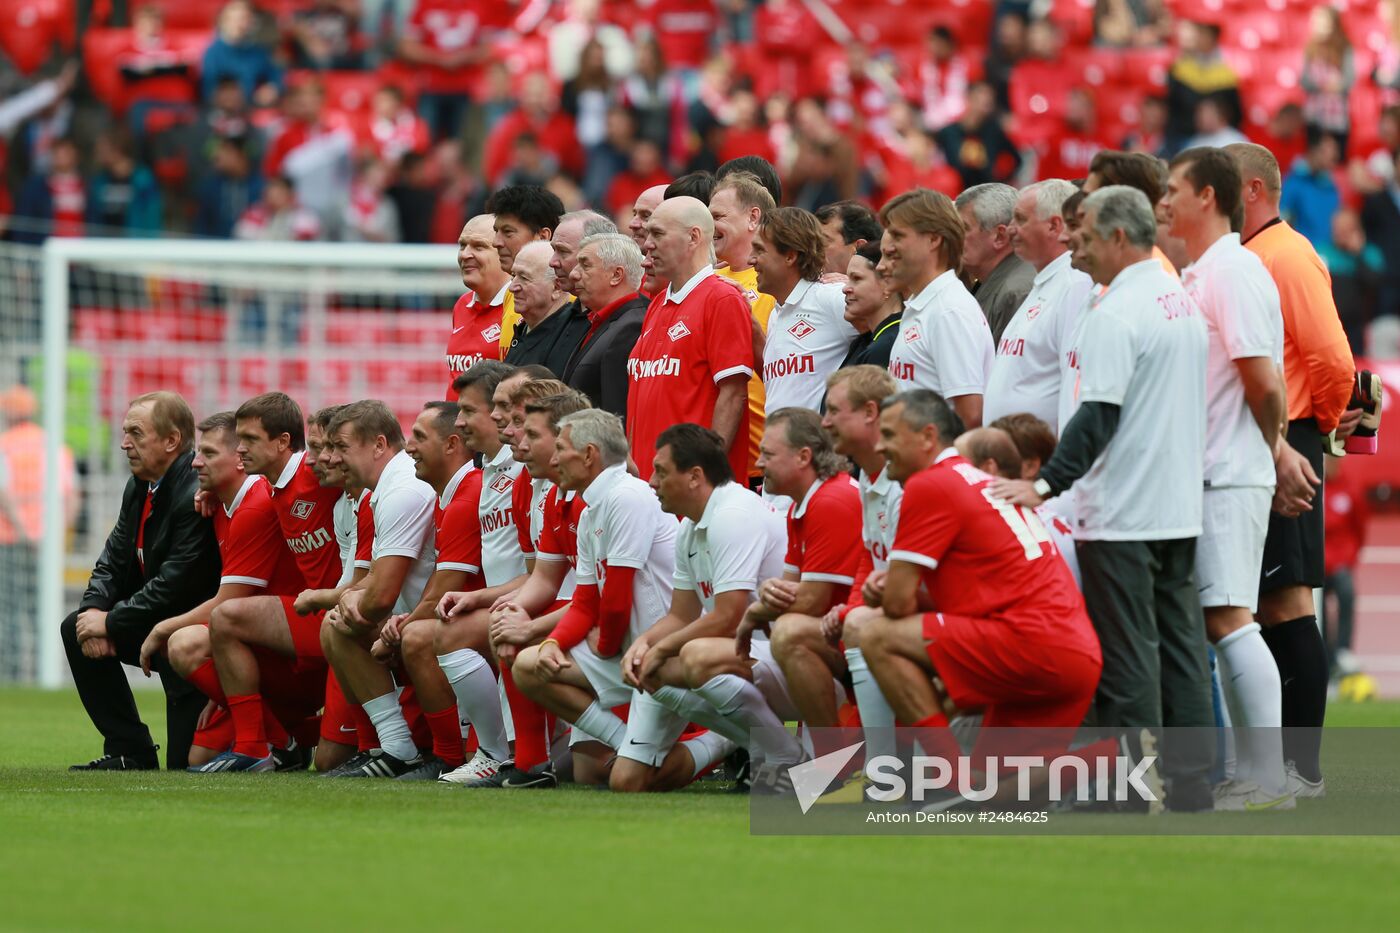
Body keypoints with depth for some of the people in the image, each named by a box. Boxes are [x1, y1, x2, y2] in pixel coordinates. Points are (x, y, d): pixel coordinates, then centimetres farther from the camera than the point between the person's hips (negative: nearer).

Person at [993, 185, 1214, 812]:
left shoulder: (1115, 314, -15)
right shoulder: (1183, 302, 13)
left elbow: (1099, 416, -22)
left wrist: (1044, 484, -23)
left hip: (1123, 516, -9)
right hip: (1180, 509, 9)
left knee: (1125, 656, -4)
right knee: (1178, 646, 10)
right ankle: (1190, 787, 9)